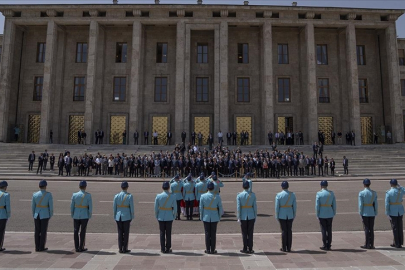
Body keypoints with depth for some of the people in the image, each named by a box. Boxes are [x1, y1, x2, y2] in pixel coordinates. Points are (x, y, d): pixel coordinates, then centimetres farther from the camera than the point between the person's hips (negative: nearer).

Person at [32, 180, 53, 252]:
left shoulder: (35, 194, -2)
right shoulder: (48, 194, -12)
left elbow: (33, 206, 4)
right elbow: (51, 205, -10)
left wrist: (34, 215, 16)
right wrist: (51, 215, 2)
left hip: (37, 215, 4)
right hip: (45, 215, -4)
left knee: (37, 231, 10)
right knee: (43, 231, 3)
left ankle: (37, 247, 13)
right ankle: (41, 247, 6)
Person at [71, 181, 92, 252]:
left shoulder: (74, 195, -2)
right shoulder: (88, 195, -10)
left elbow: (72, 206, 2)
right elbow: (90, 206, -9)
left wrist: (72, 215, 13)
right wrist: (90, 216, 2)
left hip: (76, 216, 3)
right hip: (84, 216, -2)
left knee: (76, 231, 9)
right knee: (83, 232, 5)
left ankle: (76, 248, 13)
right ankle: (81, 247, 9)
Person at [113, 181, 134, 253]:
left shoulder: (116, 196, -1)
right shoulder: (129, 196, -9)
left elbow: (114, 207, 3)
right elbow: (131, 207, -8)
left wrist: (115, 216, 14)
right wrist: (132, 217, 3)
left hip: (118, 217, 3)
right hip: (127, 217, -3)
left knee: (120, 233, 10)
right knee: (126, 233, 5)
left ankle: (120, 249, 13)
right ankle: (125, 249, 8)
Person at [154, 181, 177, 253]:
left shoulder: (158, 196, -7)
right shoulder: (172, 197, -8)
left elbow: (156, 208, -3)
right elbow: (175, 208, -4)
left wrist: (157, 217, 10)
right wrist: (174, 216, 10)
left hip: (161, 217, 1)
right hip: (169, 217, -1)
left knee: (162, 233, 9)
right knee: (168, 233, 8)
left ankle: (163, 249, 15)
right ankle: (168, 249, 14)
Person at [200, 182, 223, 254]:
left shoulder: (203, 196, -8)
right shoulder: (217, 197, -8)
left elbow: (201, 207, -2)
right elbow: (220, 208, -2)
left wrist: (201, 217, 9)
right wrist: (219, 217, 11)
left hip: (206, 218, 0)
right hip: (215, 218, 0)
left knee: (207, 234, 8)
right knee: (213, 234, 7)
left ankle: (208, 250, 14)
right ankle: (213, 250, 13)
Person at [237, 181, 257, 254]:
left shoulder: (239, 195, -9)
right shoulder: (253, 194, -5)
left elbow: (238, 207, -10)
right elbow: (255, 206, -3)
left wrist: (238, 218, -4)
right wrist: (255, 216, 7)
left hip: (243, 216, -1)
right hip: (251, 216, 1)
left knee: (244, 233, 8)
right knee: (250, 233, 8)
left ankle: (245, 249, 14)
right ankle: (250, 249, 12)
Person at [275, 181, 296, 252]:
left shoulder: (278, 195, -11)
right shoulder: (292, 194, -3)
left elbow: (277, 207, -9)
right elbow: (294, 206, 1)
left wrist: (277, 217, 1)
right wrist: (294, 215, 11)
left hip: (282, 215, -2)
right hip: (290, 215, 2)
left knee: (284, 231, 4)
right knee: (289, 231, 9)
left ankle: (284, 248, 11)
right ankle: (289, 248, 14)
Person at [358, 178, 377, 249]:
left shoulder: (361, 193, -11)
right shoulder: (374, 193, 0)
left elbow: (360, 205, -11)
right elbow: (376, 204, 2)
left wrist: (360, 214, -3)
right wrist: (375, 213, 11)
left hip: (365, 213, -3)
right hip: (372, 213, 3)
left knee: (366, 229, 3)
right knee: (371, 229, 9)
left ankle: (367, 244, 6)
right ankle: (371, 245, 12)